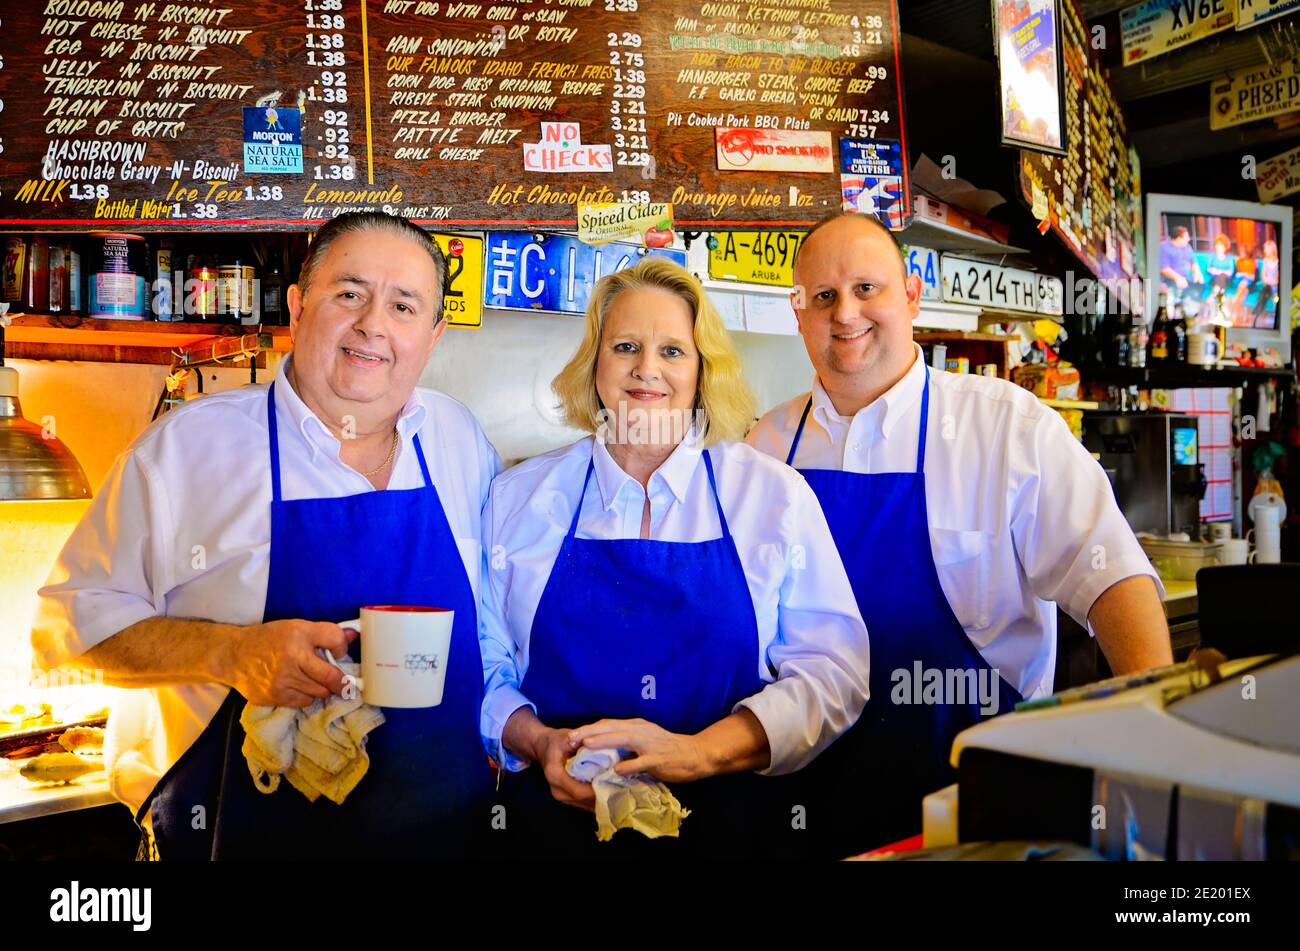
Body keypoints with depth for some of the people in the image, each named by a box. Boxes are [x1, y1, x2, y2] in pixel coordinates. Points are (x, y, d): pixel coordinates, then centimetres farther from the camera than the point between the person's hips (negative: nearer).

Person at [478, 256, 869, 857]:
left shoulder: (776, 493, 2)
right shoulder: (517, 497, 5)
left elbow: (834, 670, -3)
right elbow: (484, 666, 7)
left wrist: (700, 751, -16)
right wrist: (538, 741, -13)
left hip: (733, 818, 0)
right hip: (558, 818, 1)